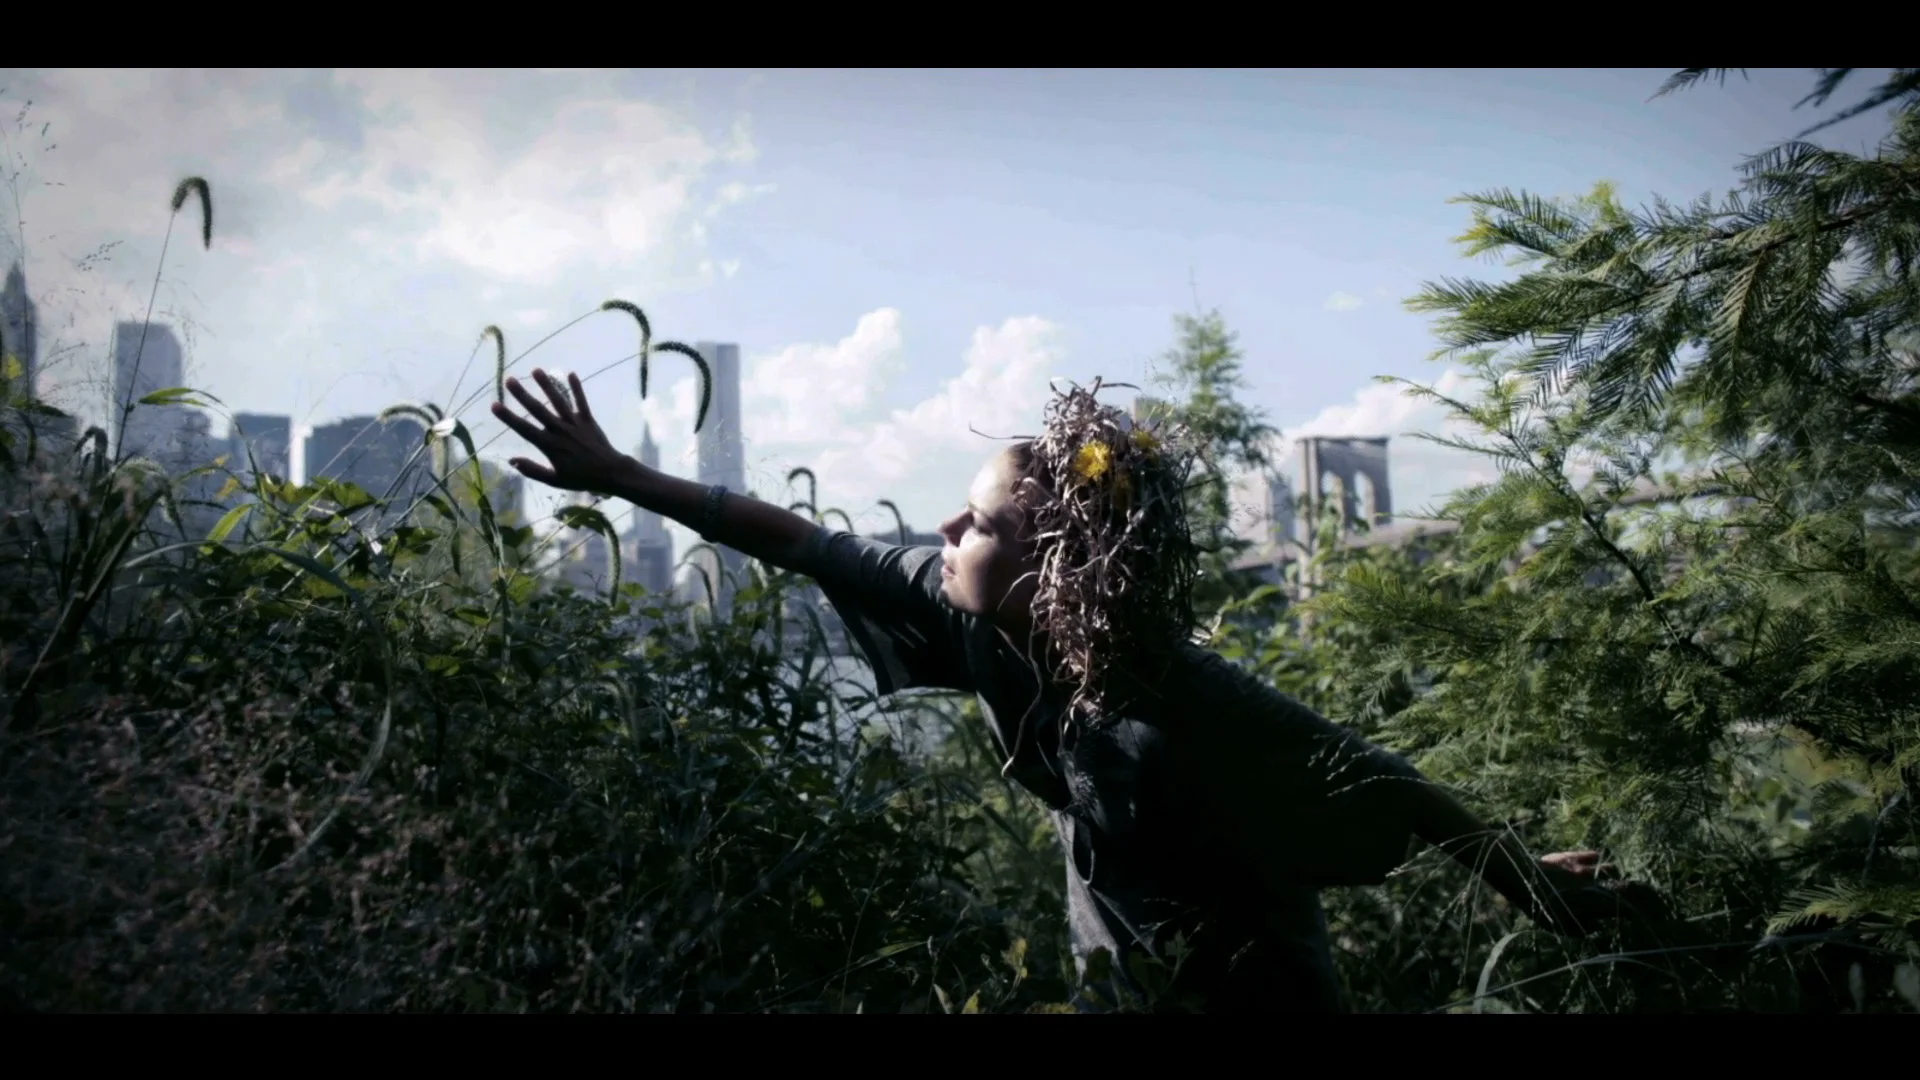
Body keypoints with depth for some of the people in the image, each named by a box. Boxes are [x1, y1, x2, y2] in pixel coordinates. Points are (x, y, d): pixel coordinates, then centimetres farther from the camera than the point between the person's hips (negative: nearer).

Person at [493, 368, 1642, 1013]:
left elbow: (1390, 791, -20)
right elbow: (807, 545, -13)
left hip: (1254, 983, -6)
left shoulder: (1194, 706, -32)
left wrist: (1536, 884, -7)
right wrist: (618, 474, -10)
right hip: (1122, 970, 6)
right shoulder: (985, 621, -17)